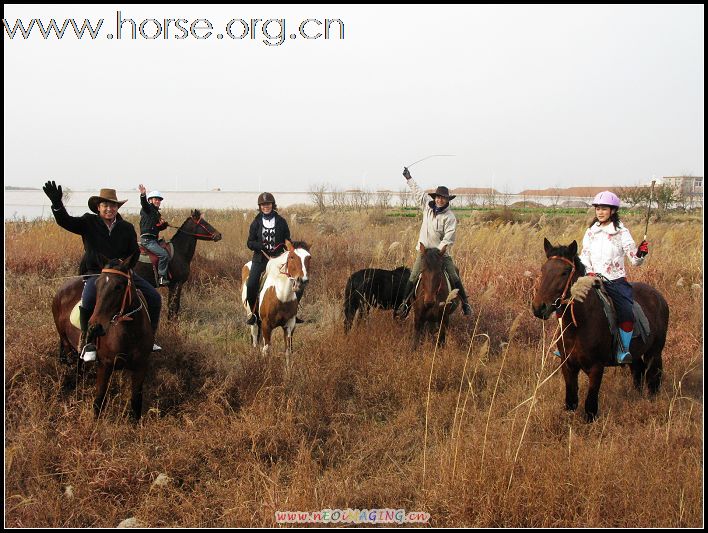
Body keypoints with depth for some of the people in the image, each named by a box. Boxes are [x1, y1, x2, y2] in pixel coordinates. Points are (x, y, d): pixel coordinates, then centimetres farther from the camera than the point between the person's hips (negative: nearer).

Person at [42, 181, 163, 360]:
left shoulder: (127, 228, 7)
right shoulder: (89, 223, 1)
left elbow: (134, 253, 9)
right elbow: (65, 221, -11)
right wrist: (56, 203, -29)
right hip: (95, 272, -4)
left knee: (154, 297, -4)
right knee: (88, 301, -36)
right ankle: (87, 343, -21)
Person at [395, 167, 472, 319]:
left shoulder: (450, 217, -12)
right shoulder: (427, 206, 3)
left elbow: (448, 239, -17)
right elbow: (418, 191, 18)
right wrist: (409, 178, 26)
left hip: (442, 252, -3)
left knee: (454, 278, -8)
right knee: (413, 279, -3)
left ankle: (465, 304, 4)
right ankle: (404, 305, 6)